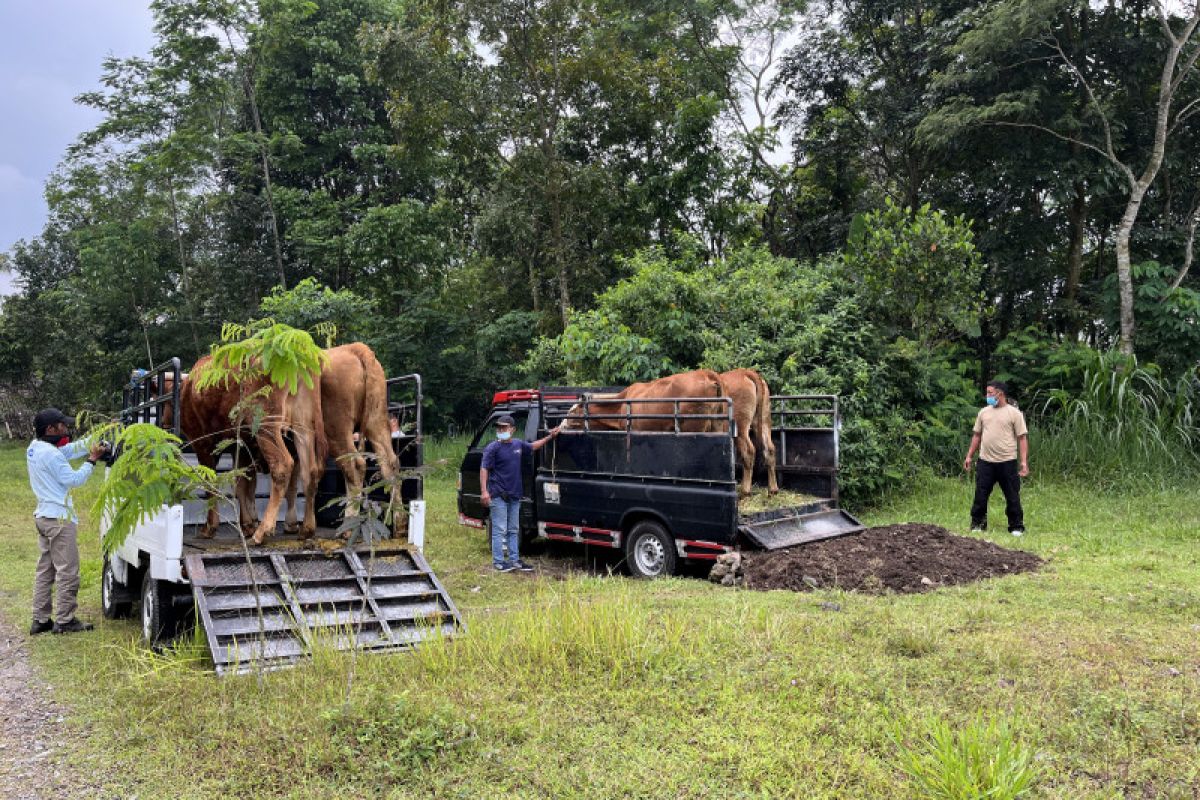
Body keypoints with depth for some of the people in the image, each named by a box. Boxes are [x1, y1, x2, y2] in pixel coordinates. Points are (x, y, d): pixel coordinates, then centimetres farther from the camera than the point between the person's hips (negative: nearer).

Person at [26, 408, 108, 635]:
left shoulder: (34, 447, 8)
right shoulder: (50, 454, -20)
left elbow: (69, 449, 11)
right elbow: (74, 479, -17)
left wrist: (93, 442, 2)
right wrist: (92, 459, -10)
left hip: (43, 516, 10)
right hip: (59, 518, -10)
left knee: (45, 570, 14)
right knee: (68, 571, -2)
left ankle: (40, 620, 18)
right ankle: (64, 620, 4)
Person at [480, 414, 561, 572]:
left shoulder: (518, 444, 8)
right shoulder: (493, 448, -10)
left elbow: (533, 446, 28)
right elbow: (484, 469, -14)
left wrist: (550, 436, 26)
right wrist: (484, 491, -24)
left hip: (514, 495, 7)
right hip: (498, 496, -7)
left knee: (514, 530, 13)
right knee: (500, 530, -4)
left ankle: (514, 560, 20)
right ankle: (498, 562, 2)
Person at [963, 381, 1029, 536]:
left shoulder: (1014, 413, -3)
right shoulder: (983, 412, 11)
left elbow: (1022, 438, -6)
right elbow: (977, 435, 16)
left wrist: (1024, 461, -13)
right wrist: (969, 456, 12)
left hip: (1007, 462, -4)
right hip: (985, 461, 4)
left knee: (1012, 497, 5)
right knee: (980, 495, 6)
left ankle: (1016, 527, 16)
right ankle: (977, 524, 17)